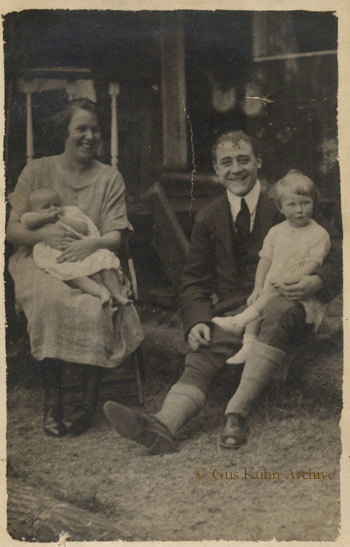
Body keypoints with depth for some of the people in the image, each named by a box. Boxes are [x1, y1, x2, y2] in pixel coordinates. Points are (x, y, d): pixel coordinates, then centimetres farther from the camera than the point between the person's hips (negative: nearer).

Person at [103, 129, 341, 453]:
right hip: (230, 313, 3)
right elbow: (194, 280, 15)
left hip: (282, 307, -2)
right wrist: (196, 321, -6)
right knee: (202, 357, -26)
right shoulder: (208, 219, 15)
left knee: (279, 308, -37)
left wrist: (318, 281, -19)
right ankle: (163, 426, -50)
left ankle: (237, 412, -40)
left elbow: (335, 248, 4)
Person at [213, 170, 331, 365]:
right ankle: (249, 344, -22)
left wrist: (290, 278, -26)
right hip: (271, 287, 5)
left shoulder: (319, 234, -4)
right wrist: (258, 287, 0)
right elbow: (265, 260, 12)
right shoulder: (276, 232, 12)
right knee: (254, 300, -19)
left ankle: (242, 319, -35)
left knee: (275, 291, -32)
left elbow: (313, 264, -13)